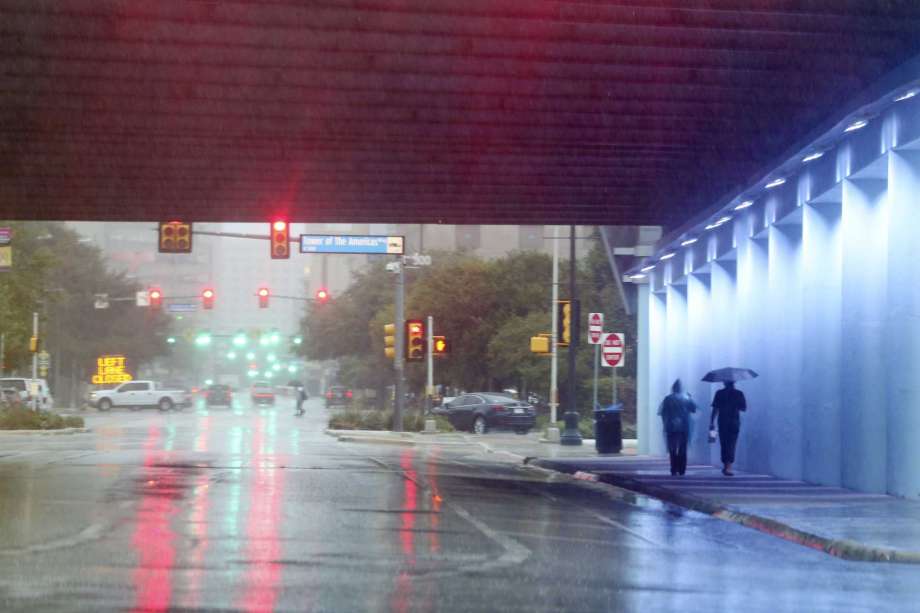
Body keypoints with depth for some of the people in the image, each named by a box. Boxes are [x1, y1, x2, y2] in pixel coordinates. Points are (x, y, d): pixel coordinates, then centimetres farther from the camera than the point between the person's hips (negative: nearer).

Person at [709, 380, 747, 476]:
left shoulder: (719, 393, -2)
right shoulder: (739, 394, -1)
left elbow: (715, 409, -5)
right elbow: (744, 408, 5)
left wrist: (712, 422, -1)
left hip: (722, 423, 1)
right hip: (734, 423, -1)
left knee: (724, 445, 13)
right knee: (731, 445, -1)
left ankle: (725, 466, 19)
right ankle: (728, 467, -13)